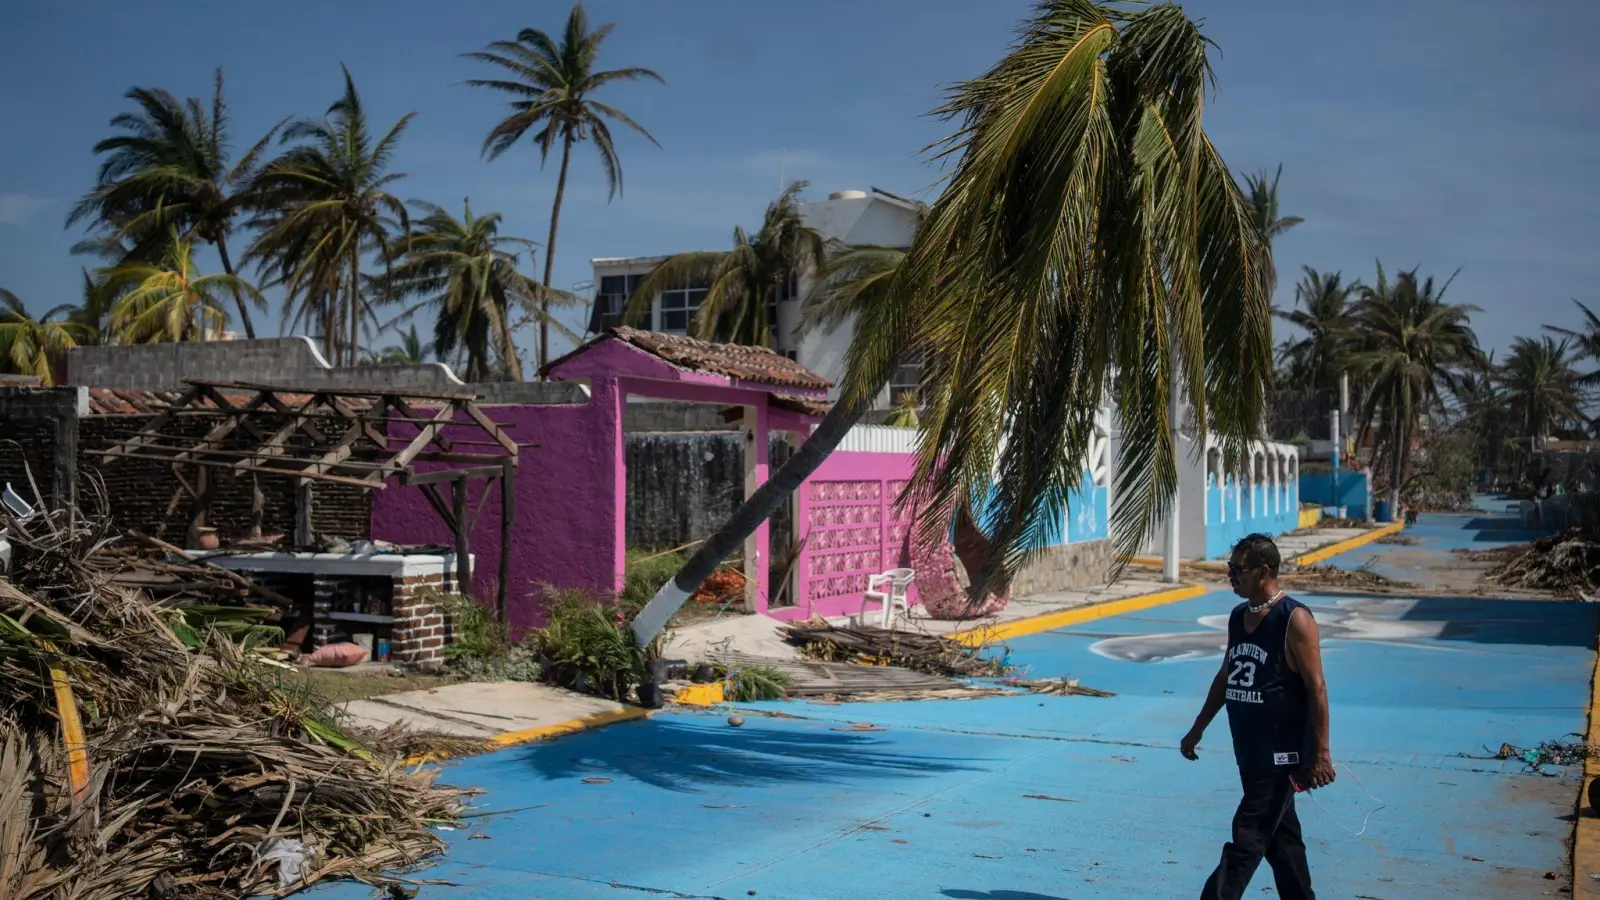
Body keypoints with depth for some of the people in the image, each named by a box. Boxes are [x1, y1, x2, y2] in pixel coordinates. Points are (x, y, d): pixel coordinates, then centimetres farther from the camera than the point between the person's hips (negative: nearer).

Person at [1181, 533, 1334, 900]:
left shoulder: (1294, 620, -14)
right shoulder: (1238, 617, 9)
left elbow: (1316, 688, -15)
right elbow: (1225, 677, 19)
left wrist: (1321, 752, -16)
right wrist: (1198, 729, 22)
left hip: (1281, 755, -8)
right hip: (1248, 752, 8)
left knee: (1247, 840, -7)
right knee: (1280, 836, 17)